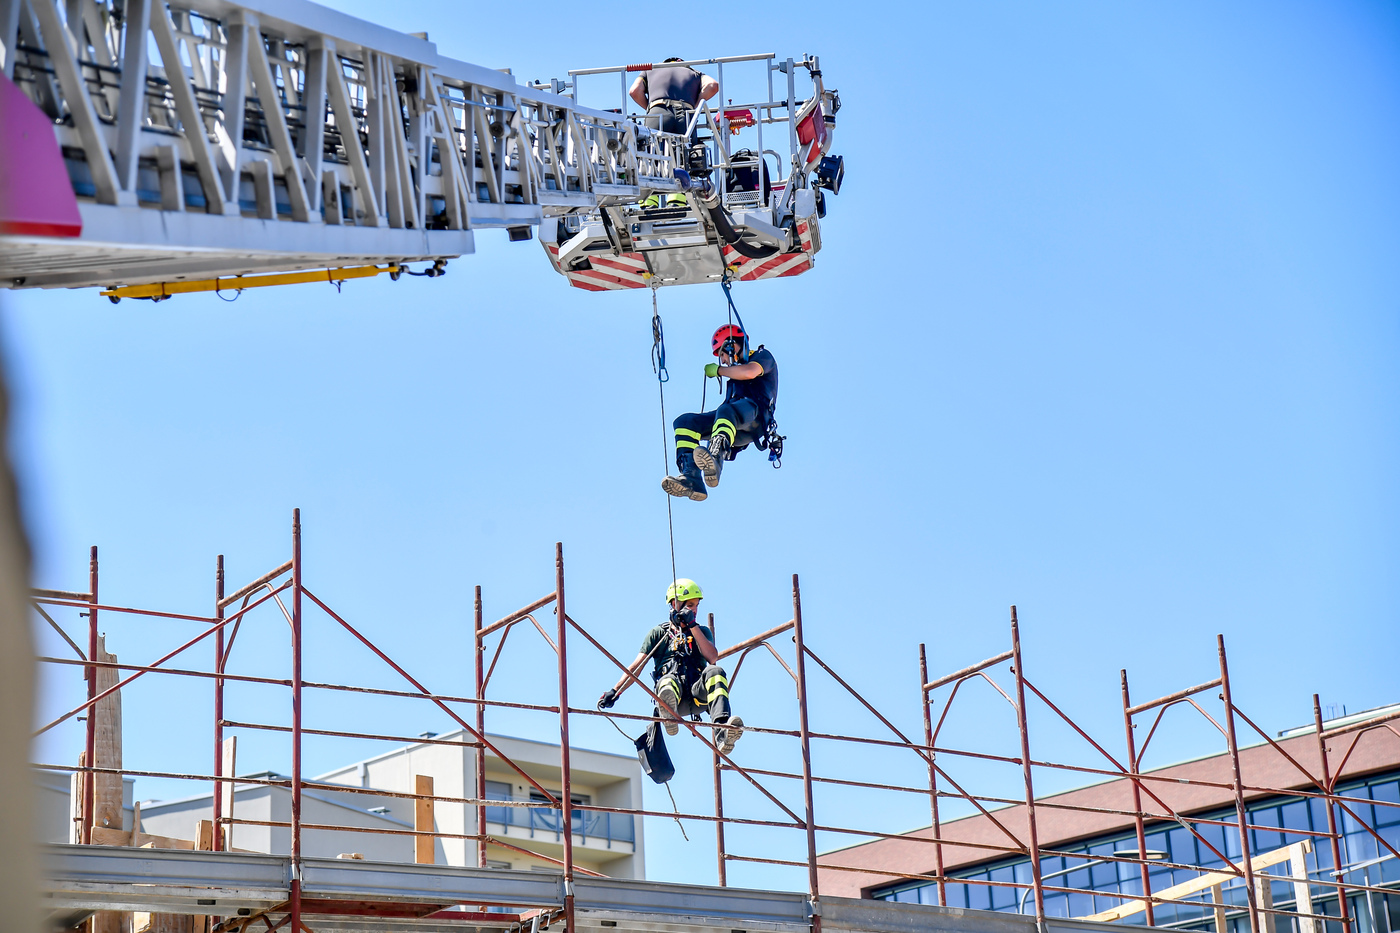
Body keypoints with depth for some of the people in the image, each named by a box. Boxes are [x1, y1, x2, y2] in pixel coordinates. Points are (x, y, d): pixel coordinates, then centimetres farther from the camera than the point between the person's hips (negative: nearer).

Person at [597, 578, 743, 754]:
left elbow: (713, 658, 4)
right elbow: (636, 666, 11)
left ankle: (722, 732, -53)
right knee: (668, 680, -38)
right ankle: (669, 713, -74)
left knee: (715, 671, -32)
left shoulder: (702, 631, 26)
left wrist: (692, 626, -2)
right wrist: (615, 691, -4)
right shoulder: (658, 633, 22)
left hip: (698, 694, 1)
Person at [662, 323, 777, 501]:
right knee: (684, 422, -11)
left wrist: (718, 370, 2)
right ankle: (691, 477, -35)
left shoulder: (763, 356, 15)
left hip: (755, 415, -8)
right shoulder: (737, 370, 38)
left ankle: (715, 459, -71)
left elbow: (749, 372, -10)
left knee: (726, 411, -41)